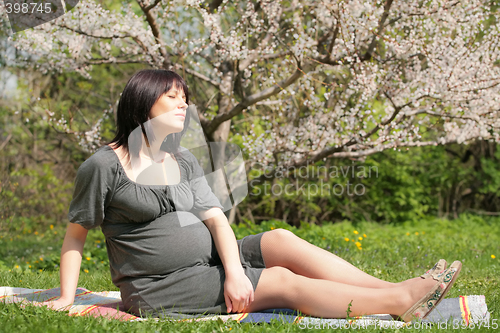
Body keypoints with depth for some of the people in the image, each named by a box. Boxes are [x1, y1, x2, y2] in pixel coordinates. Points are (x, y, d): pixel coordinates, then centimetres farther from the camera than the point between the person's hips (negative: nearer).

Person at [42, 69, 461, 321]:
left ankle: (398, 293, -20)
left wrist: (234, 271, -16)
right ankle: (403, 299, -21)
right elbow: (76, 234, -1)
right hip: (162, 289, -7)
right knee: (284, 282, -18)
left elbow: (216, 218, 1)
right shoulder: (104, 165, -8)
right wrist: (66, 300, -7)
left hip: (208, 262, 7)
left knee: (281, 239, -15)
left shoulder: (184, 161, 12)